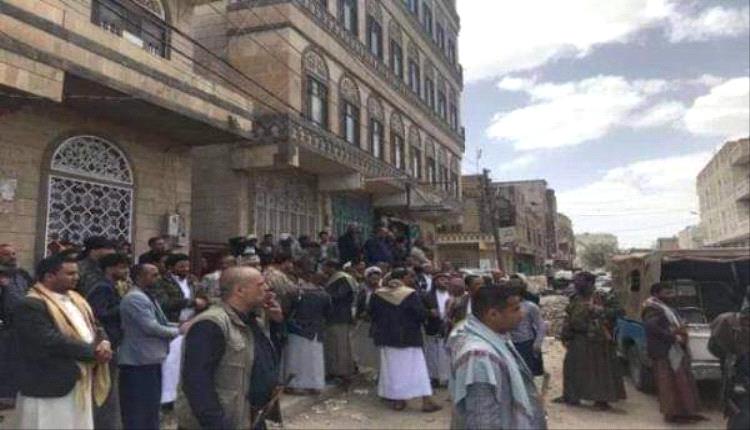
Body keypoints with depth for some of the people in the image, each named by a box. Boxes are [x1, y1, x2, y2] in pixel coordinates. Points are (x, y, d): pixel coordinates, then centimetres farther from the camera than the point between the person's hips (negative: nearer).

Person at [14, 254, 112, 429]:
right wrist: (94, 351, -17)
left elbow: (95, 328, 14)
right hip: (50, 389, -8)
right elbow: (51, 342, -25)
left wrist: (104, 343, -10)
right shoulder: (31, 305, -15)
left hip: (81, 385, 8)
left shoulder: (76, 299, 13)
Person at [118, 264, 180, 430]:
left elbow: (160, 323, 17)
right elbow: (151, 327, -23)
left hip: (151, 360, 10)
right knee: (138, 413, -1)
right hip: (139, 363, -10)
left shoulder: (148, 296, 14)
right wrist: (177, 331, -10)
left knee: (151, 409, 18)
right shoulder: (134, 298, -18)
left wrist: (181, 326, 3)